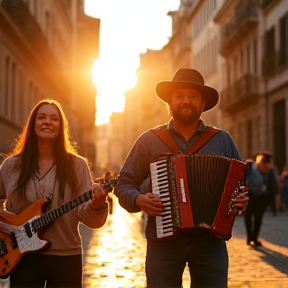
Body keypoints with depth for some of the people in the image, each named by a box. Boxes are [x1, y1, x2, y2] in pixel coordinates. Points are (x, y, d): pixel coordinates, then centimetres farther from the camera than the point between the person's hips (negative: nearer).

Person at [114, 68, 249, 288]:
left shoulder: (222, 140, 9)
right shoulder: (149, 140, 5)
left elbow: (243, 184, 17)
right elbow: (124, 184, 9)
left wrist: (242, 199, -4)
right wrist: (138, 200, -11)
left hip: (210, 241, 1)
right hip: (163, 242, -1)